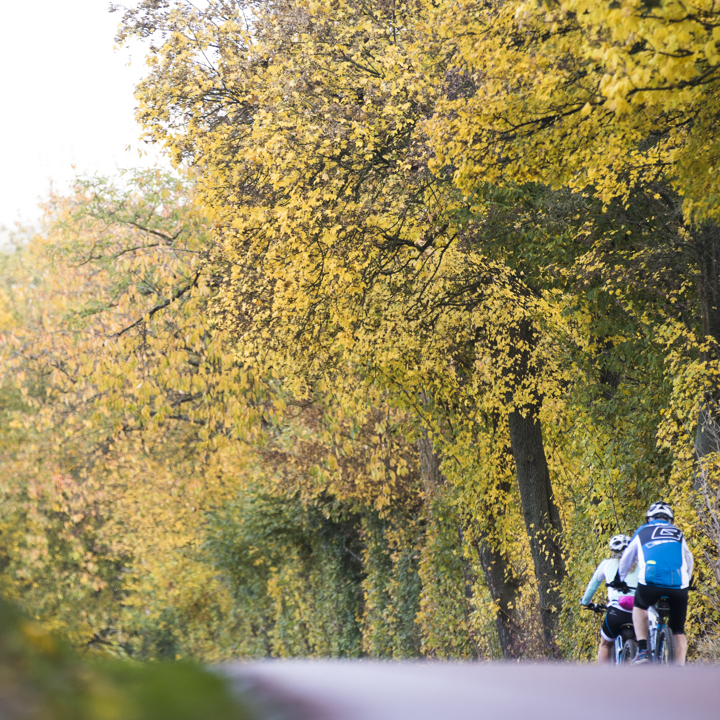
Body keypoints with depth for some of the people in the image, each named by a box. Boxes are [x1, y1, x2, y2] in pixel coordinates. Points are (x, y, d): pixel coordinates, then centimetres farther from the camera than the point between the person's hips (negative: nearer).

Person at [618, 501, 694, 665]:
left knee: (639, 607, 30)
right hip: (679, 585, 1)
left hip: (650, 582, -1)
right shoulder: (678, 534, 28)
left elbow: (626, 561, 33)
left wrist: (620, 581, 48)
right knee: (678, 630, 14)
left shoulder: (642, 531, 24)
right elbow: (689, 562, 39)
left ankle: (642, 650, 12)